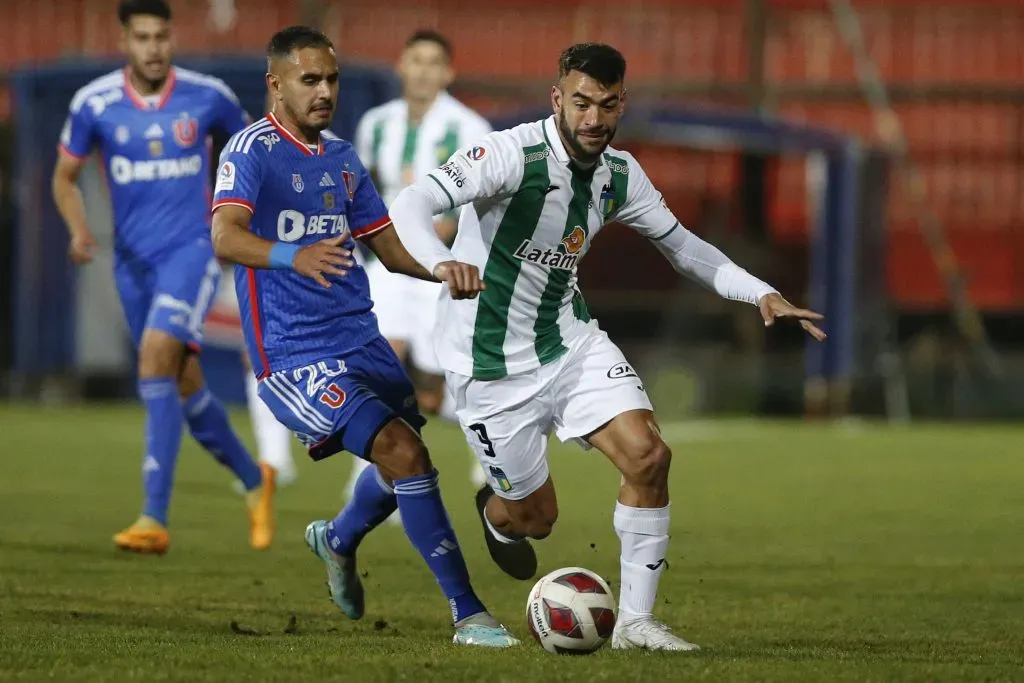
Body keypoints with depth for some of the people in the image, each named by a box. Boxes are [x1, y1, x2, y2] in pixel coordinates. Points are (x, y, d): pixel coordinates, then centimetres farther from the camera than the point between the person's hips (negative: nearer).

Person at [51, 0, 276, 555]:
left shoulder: (207, 96, -6)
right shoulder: (94, 104, -4)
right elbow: (64, 177, 8)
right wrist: (78, 229, -11)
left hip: (192, 249, -3)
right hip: (133, 259, 3)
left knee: (156, 359, -23)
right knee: (184, 385, 9)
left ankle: (154, 519, -25)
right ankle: (254, 482, 34)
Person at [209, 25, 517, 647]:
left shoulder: (342, 157, 13)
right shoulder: (253, 150, -10)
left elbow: (388, 244, 18)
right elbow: (226, 238, -26)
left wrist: (440, 269, -4)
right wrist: (293, 257, -46)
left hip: (361, 339, 8)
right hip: (295, 355, -8)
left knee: (403, 467, 18)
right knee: (404, 454, -20)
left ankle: (338, 540, 51)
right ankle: (468, 613, -15)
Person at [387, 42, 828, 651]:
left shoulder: (620, 174, -2)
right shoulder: (512, 154, -23)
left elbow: (680, 244, 13)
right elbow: (412, 205, -32)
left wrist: (761, 294, 1)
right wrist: (443, 264, -53)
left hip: (568, 338, 5)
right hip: (493, 365, -5)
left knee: (648, 456, -16)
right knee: (536, 517, 3)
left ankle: (636, 622, -4)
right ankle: (497, 516, 43)